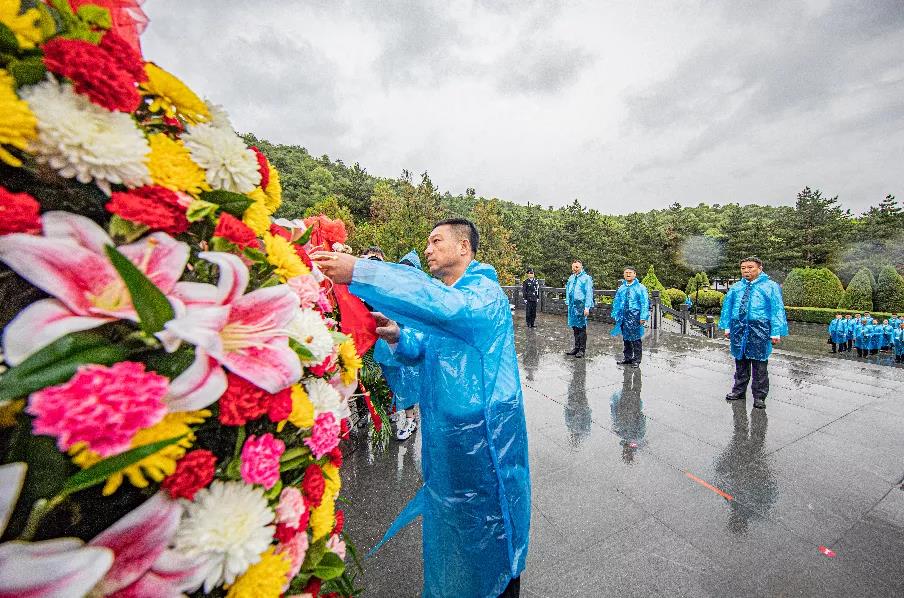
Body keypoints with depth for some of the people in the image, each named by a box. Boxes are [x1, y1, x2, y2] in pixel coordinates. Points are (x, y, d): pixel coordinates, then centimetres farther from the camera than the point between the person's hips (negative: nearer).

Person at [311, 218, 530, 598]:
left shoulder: (486, 292, -17)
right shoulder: (441, 292, 9)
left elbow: (443, 305, -40)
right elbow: (421, 350, 11)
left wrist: (358, 271, -41)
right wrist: (397, 337, -12)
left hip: (485, 432, -7)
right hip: (442, 431, 8)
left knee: (490, 521, 15)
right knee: (445, 515, 25)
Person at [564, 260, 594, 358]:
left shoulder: (586, 278, -6)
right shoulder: (571, 278, 13)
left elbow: (589, 294, -11)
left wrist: (587, 307, -17)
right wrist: (567, 302, 15)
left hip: (581, 306, -6)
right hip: (572, 306, 6)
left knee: (581, 328, 0)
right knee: (575, 328, 12)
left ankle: (582, 349, 9)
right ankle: (576, 348, 23)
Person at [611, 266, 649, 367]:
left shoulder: (640, 287, -2)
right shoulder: (621, 288, 11)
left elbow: (645, 303, -6)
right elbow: (616, 302, 15)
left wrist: (643, 317, -13)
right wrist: (615, 315, 9)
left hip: (635, 316, -4)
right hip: (624, 316, 4)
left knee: (636, 338, 1)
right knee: (626, 338, 12)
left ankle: (636, 360, 12)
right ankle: (627, 357, 24)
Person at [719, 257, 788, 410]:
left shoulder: (770, 286, 2)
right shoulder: (736, 287, 12)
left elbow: (777, 310, -3)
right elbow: (727, 306, 12)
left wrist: (776, 332, -10)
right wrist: (727, 327, 7)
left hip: (759, 330, -3)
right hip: (738, 329, 3)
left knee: (759, 363, 2)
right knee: (740, 361, 13)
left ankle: (759, 396, 15)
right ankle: (739, 390, 26)